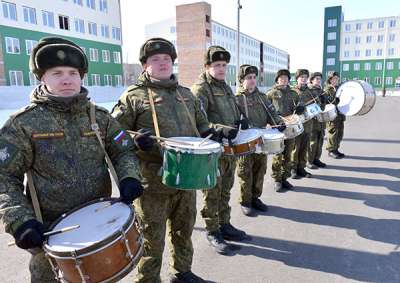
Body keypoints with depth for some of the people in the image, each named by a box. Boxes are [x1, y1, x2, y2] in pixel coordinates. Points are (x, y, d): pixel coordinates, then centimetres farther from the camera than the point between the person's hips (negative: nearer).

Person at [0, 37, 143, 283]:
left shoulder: (100, 117, 0)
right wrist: (20, 219, -20)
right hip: (50, 230, -3)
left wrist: (128, 177, -18)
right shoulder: (23, 123, -9)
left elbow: (123, 151, 3)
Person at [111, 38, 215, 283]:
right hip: (153, 181, -5)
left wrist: (210, 133, 3)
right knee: (152, 239, 7)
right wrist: (135, 139, -26)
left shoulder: (186, 94, 15)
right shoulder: (134, 95, -3)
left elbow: (201, 123, 25)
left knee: (184, 230, 22)